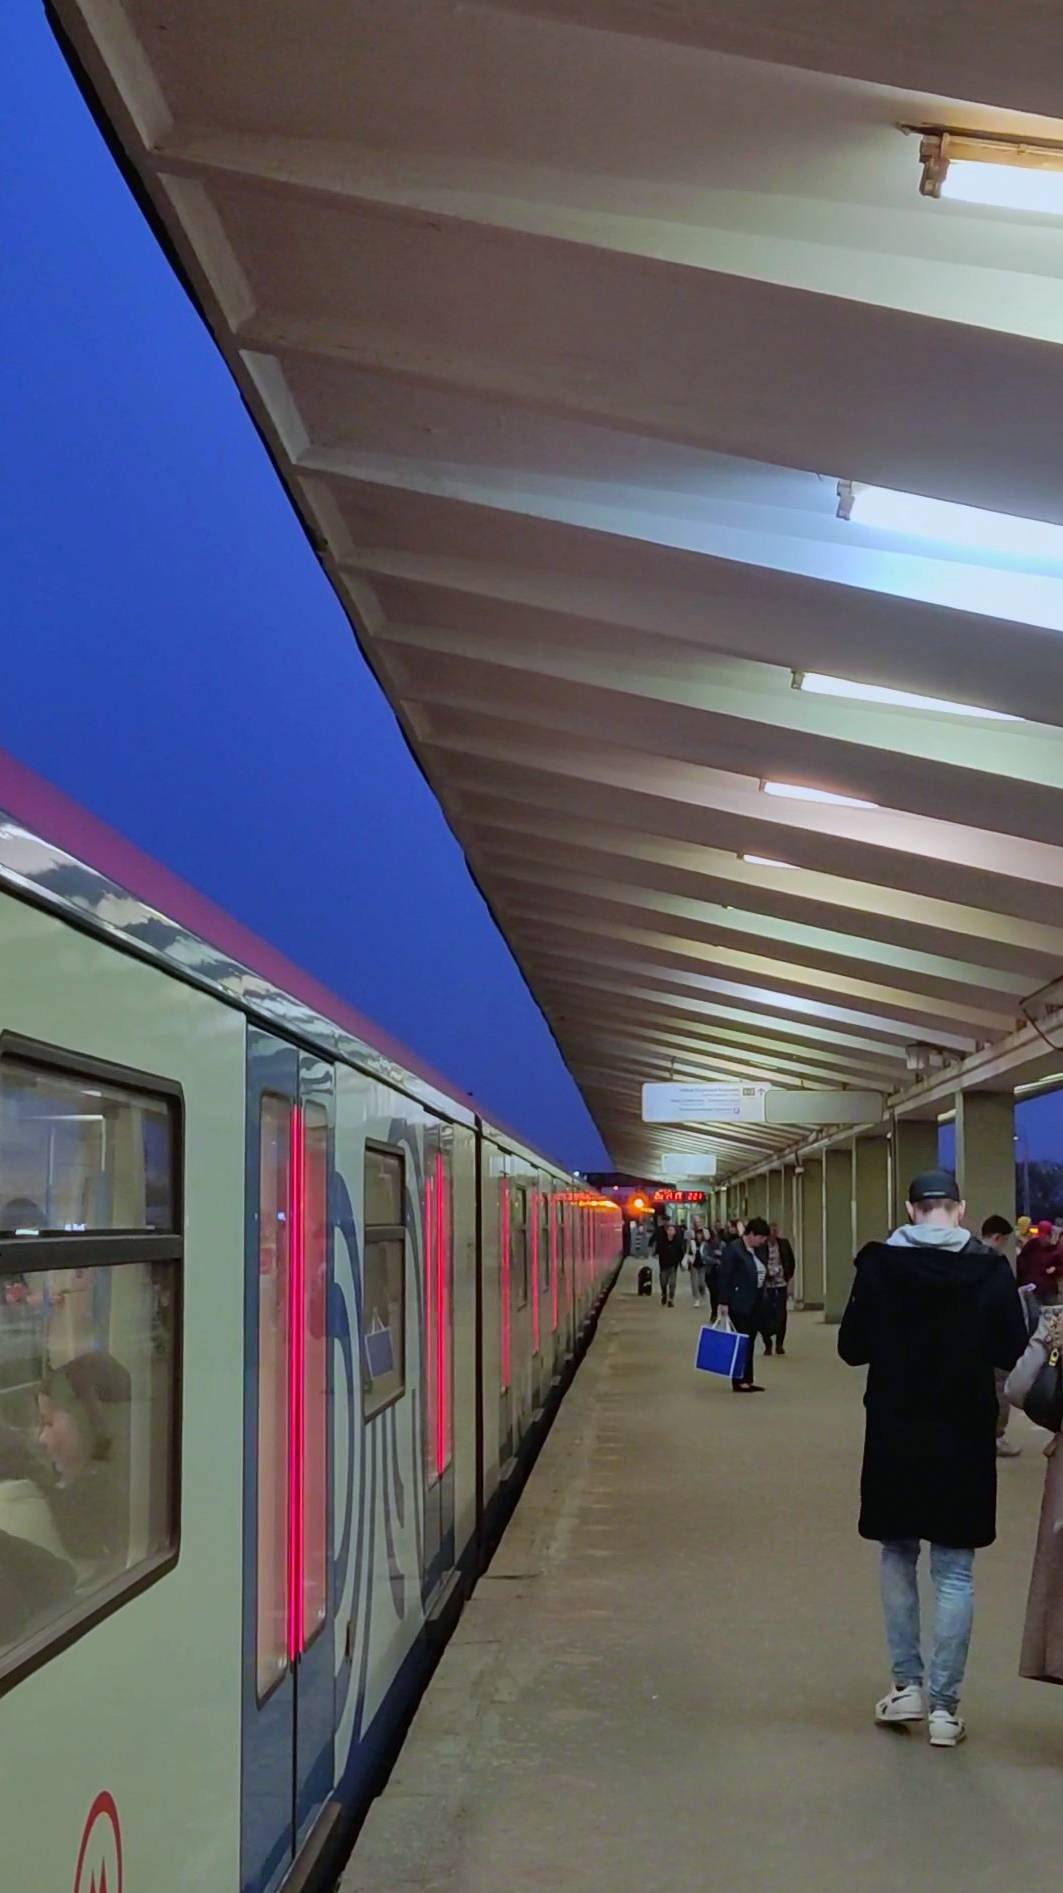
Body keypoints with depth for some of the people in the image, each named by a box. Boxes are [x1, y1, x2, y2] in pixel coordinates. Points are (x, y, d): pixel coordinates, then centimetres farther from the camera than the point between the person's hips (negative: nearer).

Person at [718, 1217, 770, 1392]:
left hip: (755, 1304, 8)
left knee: (750, 1342, 9)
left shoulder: (757, 1250, 12)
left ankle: (748, 1380, 13)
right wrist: (724, 1302, -17)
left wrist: (762, 1302, 14)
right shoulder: (733, 1249, -12)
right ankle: (739, 1381, 0)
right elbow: (724, 1276, -14)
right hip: (740, 1304, -8)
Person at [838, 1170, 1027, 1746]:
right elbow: (1011, 1352, -4)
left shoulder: (878, 1265, -8)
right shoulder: (989, 1269, -9)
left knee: (898, 1554, 18)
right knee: (954, 1569, 6)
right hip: (963, 1437, -1)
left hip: (895, 1434, 1)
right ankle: (944, 1705, 5)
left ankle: (907, 1684, 18)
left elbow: (852, 1348, -3)